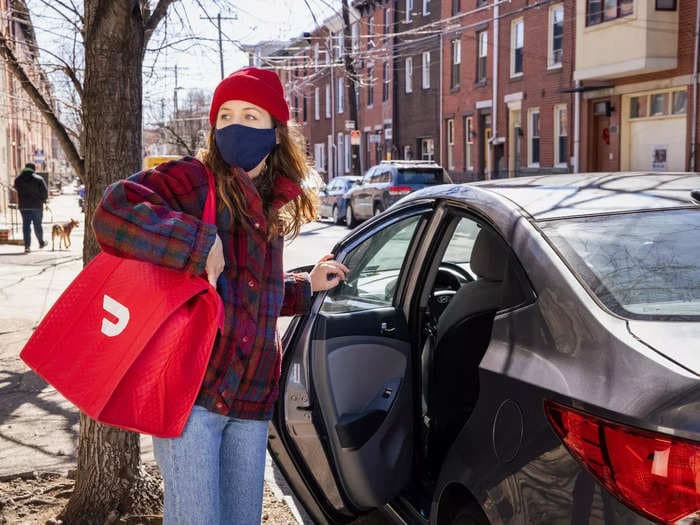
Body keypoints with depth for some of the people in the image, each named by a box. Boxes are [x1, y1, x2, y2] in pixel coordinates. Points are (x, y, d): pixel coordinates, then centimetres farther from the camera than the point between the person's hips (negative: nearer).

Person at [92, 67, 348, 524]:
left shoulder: (272, 206, 14)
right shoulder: (193, 180, -6)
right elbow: (113, 212, -24)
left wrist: (306, 287, 26)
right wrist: (200, 243, -27)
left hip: (251, 399, 7)